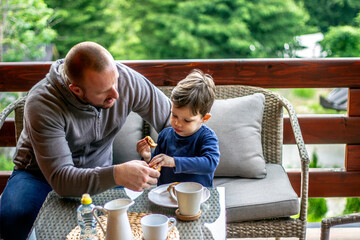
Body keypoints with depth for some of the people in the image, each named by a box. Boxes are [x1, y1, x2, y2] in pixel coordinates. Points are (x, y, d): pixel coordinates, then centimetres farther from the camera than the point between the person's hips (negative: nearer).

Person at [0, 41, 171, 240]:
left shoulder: (126, 79, -20)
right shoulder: (41, 104, -31)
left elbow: (172, 119, -6)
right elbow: (60, 179, -35)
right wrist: (116, 175, -49)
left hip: (97, 173, 3)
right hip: (41, 174, -2)